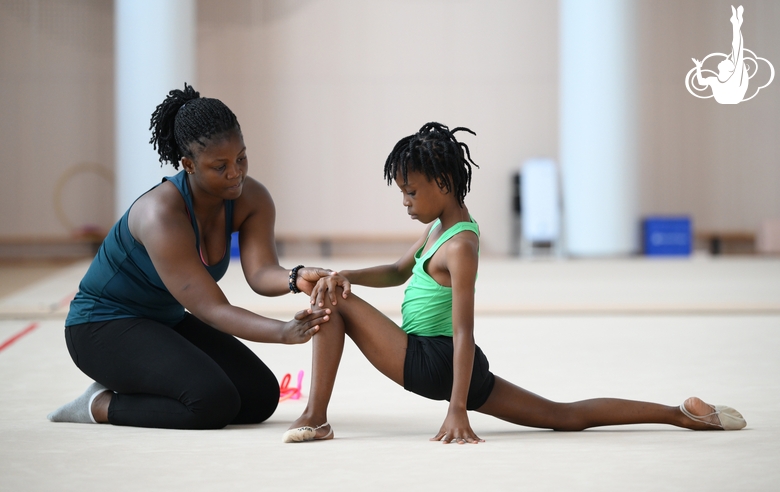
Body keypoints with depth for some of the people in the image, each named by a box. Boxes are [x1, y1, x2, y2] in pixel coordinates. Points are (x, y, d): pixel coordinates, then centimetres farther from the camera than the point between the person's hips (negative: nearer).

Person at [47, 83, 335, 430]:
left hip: (166, 322, 8)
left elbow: (261, 273, -23)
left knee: (261, 397, -3)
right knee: (215, 403, -27)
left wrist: (296, 278, -47)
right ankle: (102, 405, -5)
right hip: (103, 327, -8)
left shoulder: (252, 200, -10)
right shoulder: (162, 214, -32)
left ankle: (125, 392, 10)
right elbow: (212, 309, -34)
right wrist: (284, 332, -48)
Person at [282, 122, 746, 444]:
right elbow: (398, 272, 23)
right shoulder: (440, 226, 10)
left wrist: (457, 410, -25)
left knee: (336, 305, -7)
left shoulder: (459, 246, -17)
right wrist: (348, 275, 3)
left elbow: (463, 330, -21)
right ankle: (683, 414, 6)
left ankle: (316, 418, -10)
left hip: (434, 364, -10)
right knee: (565, 415, 9)